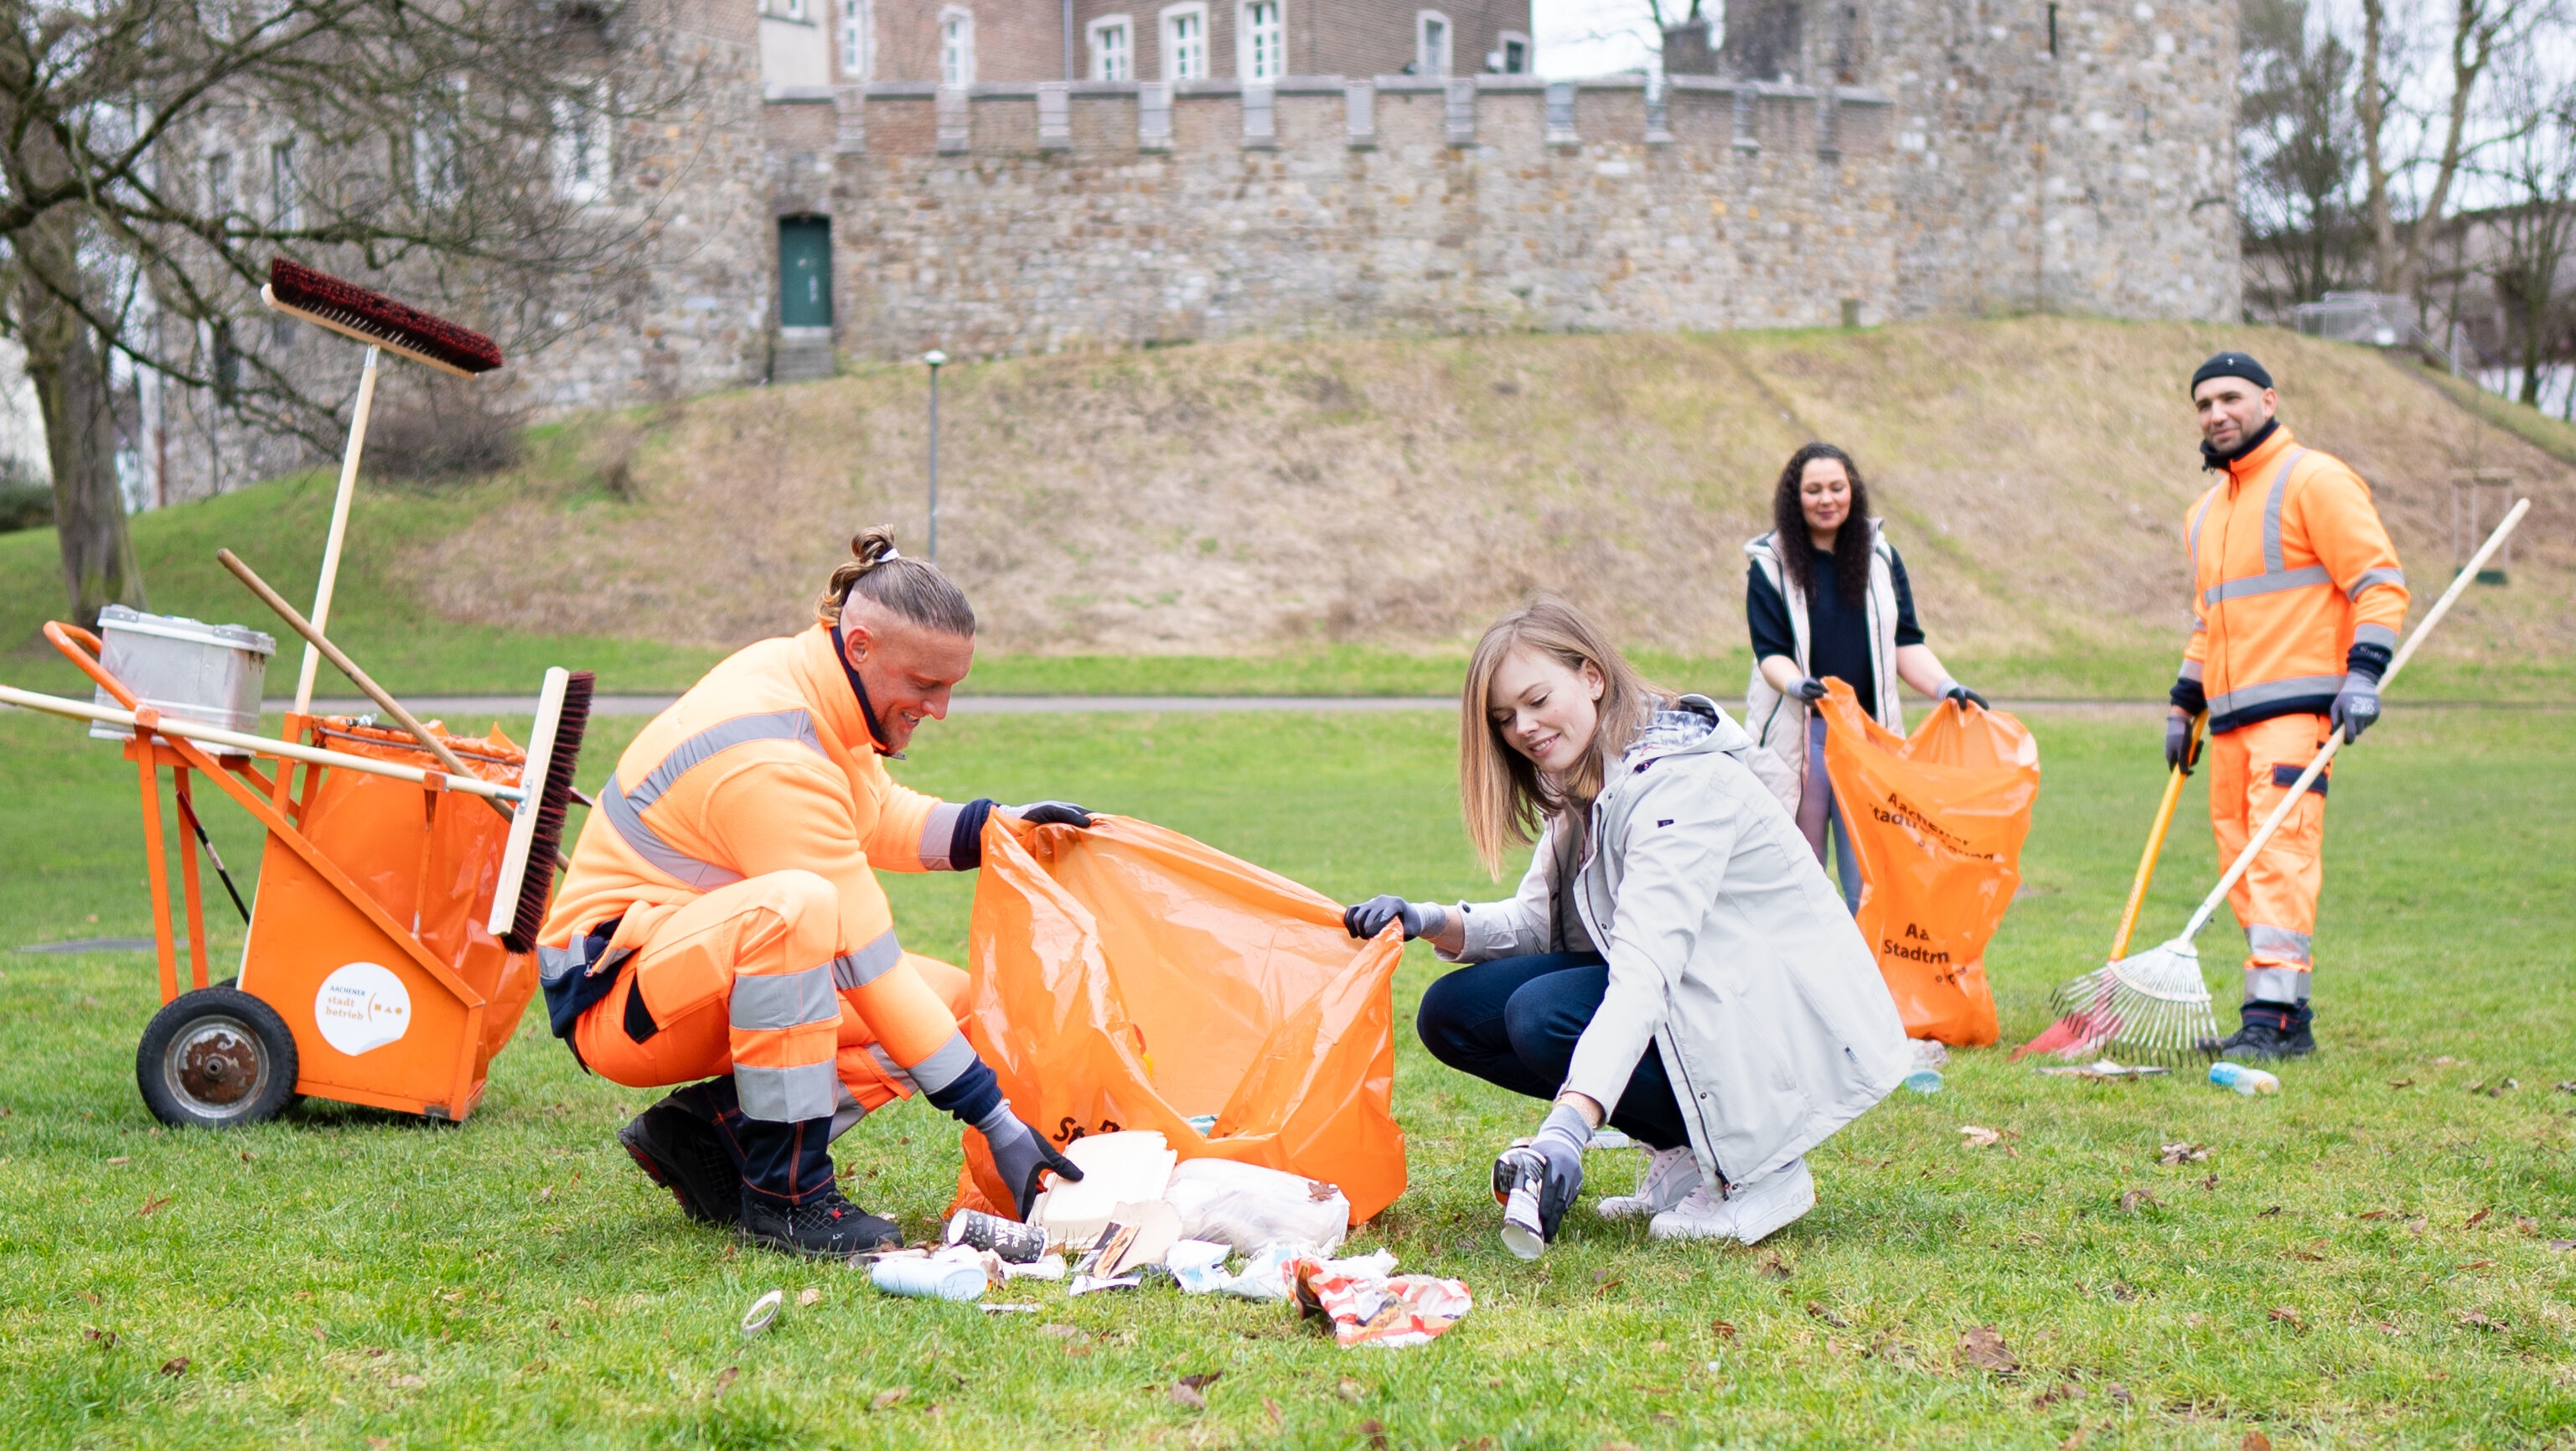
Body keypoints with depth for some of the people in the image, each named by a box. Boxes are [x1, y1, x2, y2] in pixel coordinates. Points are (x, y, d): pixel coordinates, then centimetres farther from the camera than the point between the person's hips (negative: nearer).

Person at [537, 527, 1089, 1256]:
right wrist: (996, 1121, -25)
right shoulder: (772, 762, -28)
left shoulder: (800, 671, 0)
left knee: (948, 998, 0)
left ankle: (709, 1127, 1)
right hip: (612, 991, -10)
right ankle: (785, 1193, -26)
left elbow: (874, 819, 21)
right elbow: (866, 962, -27)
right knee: (794, 904, -39)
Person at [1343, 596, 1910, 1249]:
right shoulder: (1585, 784, 6)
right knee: (1453, 1013, -5)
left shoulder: (1681, 782, -23)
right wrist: (1433, 923, -14)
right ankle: (1684, 1154, 3)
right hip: (1691, 1001, 9)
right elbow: (1536, 921, 7)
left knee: (1545, 1017, -29)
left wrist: (1566, 1129, -46)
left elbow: (1645, 973, -35)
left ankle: (1762, 1170, -11)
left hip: (1794, 1028, -9)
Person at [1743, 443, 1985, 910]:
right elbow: (1770, 652, -7)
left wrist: (1947, 688, -6)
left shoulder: (1880, 557, 11)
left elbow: (1905, 643, 10)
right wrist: (1799, 686, -27)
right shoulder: (1770, 565, 1)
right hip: (1798, 734, -2)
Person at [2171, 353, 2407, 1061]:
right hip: (2229, 719, 8)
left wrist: (2362, 673, -18)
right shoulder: (2205, 512, 22)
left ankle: (2269, 1017, -20)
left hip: (2295, 707, -8)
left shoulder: (2314, 480, -3)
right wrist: (2183, 705, 26)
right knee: (2244, 864, 5)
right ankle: (2288, 1022, 8)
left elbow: (2380, 581, -8)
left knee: (2280, 853, -15)